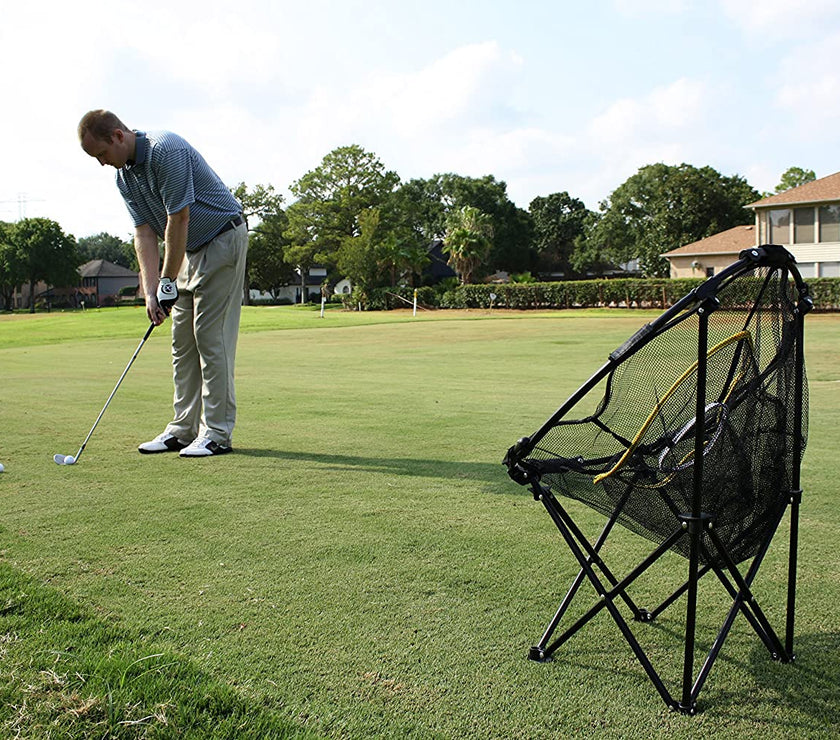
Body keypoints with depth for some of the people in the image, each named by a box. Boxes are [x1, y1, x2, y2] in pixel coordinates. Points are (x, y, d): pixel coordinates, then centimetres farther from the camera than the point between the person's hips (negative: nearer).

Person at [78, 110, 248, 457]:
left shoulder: (166, 150, -23)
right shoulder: (124, 176, 5)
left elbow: (178, 220, -23)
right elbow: (144, 233, 1)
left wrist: (167, 282, -18)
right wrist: (151, 291, -10)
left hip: (222, 240, -9)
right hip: (190, 250, 9)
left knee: (211, 337, -11)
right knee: (183, 342, 7)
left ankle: (217, 432, -6)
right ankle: (183, 428, 13)